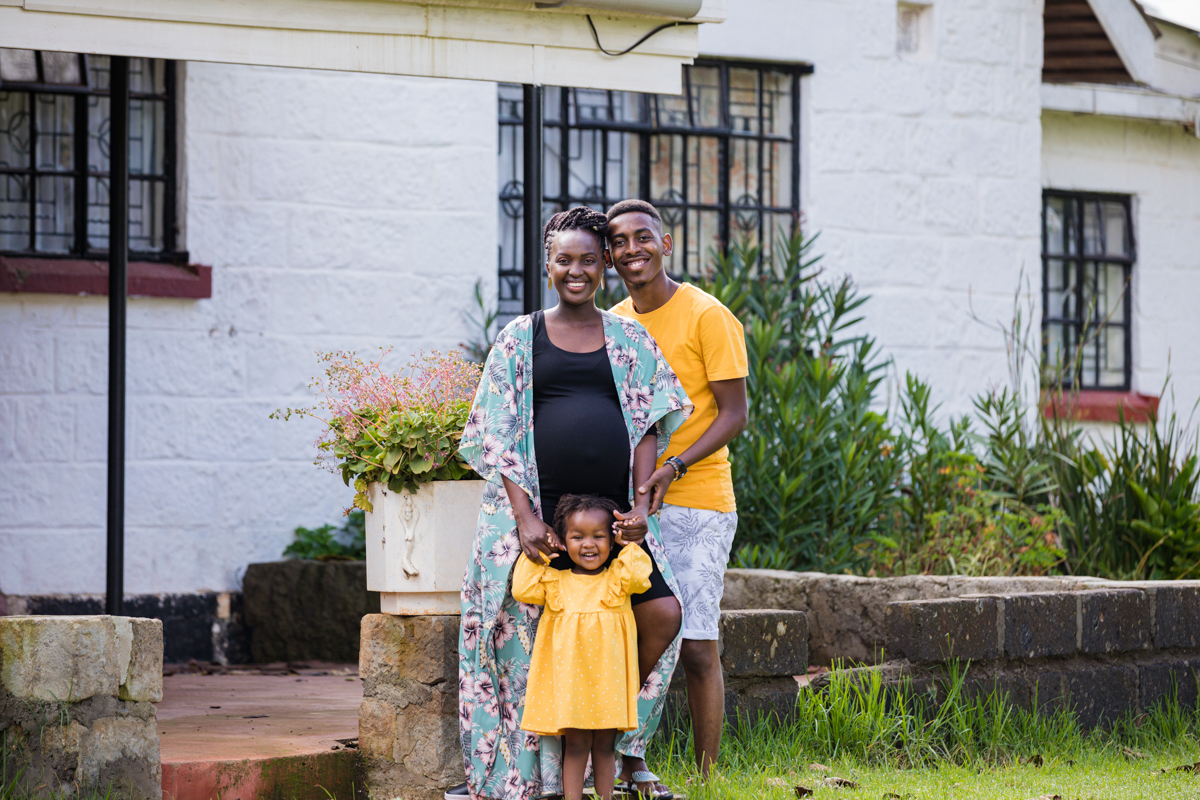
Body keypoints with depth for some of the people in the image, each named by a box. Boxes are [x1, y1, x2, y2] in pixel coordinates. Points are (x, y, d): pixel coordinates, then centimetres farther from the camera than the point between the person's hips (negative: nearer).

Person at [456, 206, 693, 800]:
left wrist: (641, 506, -6)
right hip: (538, 511, -2)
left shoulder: (631, 340, 14)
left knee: (662, 612, -15)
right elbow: (498, 437, 2)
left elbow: (647, 427, 9)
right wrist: (525, 516, -10)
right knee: (535, 633, -6)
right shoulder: (520, 338, 8)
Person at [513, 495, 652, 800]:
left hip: (608, 681, 0)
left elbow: (639, 577, -13)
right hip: (568, 680, 0)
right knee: (575, 745, 2)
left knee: (604, 745, 8)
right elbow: (523, 589, -2)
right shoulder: (555, 581, 6)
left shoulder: (617, 578, 4)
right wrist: (535, 552, 1)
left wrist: (629, 545, -3)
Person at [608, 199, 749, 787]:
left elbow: (733, 415, -8)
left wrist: (672, 468, -20)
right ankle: (630, 768, 12)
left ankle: (705, 780, 0)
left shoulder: (707, 316, -6)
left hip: (695, 503, -5)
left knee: (697, 649, -6)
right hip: (625, 503, 5)